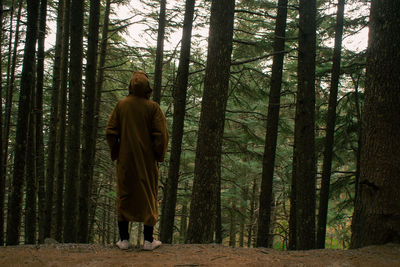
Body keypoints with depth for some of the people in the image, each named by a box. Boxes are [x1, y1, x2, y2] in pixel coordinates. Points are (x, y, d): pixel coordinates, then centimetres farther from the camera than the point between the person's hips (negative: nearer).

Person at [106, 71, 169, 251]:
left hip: (125, 161, 2)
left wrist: (115, 154, 8)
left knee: (124, 197, 10)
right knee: (148, 198, 8)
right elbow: (161, 134, -12)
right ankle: (148, 240, 10)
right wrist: (159, 155, 1)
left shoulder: (121, 105, -3)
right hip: (147, 161, -1)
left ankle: (124, 239, 12)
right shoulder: (153, 107, -8)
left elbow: (110, 132, -2)